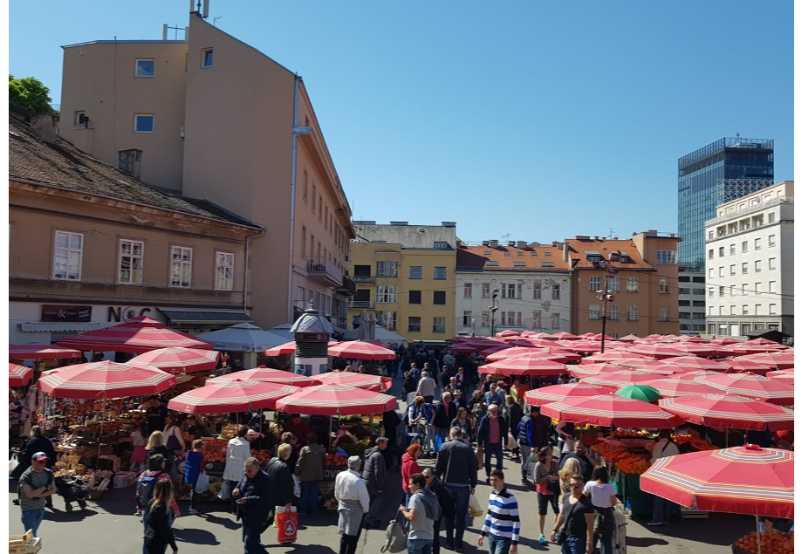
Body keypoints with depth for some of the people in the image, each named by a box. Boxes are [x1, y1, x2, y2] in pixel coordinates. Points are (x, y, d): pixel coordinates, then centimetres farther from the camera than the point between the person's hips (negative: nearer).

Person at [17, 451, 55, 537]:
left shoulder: (48, 473, -4)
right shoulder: (26, 476, -20)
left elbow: (53, 490, -1)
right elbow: (30, 494, -26)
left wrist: (40, 495, -15)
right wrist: (45, 487, -22)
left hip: (41, 507, 5)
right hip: (28, 508, -5)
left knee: (34, 532, 19)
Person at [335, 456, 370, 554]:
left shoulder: (340, 475, -7)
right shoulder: (359, 481, -25)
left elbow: (336, 494, 7)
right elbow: (364, 498, -15)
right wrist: (366, 510, 2)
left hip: (343, 508, 6)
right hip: (356, 510, -6)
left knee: (345, 534, 19)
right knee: (353, 535, 8)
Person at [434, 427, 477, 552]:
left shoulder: (445, 447, -3)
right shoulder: (468, 448, -1)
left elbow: (438, 467, -3)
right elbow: (473, 468, 1)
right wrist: (473, 484, 9)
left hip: (448, 485, 0)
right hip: (463, 486, 0)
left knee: (449, 513, 14)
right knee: (461, 515, 8)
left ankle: (449, 541, 18)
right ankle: (458, 542, 10)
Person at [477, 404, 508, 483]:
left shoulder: (501, 419, -3)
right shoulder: (485, 419, -10)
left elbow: (505, 431, 3)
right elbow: (480, 432, -7)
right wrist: (480, 443, -9)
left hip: (498, 443, 2)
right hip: (488, 443, -2)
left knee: (500, 459, 6)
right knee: (487, 460, 9)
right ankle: (487, 476, 23)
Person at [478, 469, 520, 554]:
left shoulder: (510, 498, -19)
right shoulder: (492, 494, 4)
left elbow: (516, 522, -17)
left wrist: (514, 543, -18)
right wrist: (483, 533, 18)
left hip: (504, 538, -7)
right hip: (492, 535, 7)